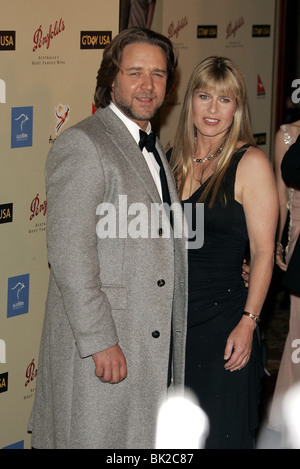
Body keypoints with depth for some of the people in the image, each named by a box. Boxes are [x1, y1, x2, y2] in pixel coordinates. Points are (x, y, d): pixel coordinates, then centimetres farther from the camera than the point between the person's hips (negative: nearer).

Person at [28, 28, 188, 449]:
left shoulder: (153, 149, 17)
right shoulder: (82, 145, -13)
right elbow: (69, 251, -20)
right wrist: (99, 342, -22)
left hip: (154, 346, 9)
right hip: (100, 345, -9)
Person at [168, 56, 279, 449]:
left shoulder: (251, 163, -9)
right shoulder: (177, 158, 7)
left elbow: (263, 251, -11)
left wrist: (248, 322, -16)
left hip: (222, 315, -5)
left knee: (219, 432, 4)